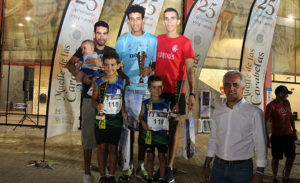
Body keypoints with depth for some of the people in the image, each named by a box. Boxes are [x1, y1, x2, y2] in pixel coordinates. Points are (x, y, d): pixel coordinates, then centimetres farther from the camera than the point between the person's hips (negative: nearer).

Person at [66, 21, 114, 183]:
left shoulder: (111, 51, 10)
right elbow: (70, 64, -5)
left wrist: (99, 64, -18)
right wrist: (81, 77, -20)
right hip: (89, 97, -1)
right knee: (88, 134, 2)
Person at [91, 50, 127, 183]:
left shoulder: (122, 82, -2)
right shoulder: (98, 82, -4)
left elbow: (122, 98, 7)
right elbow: (93, 99, 1)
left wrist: (123, 111, -3)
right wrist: (97, 106, -18)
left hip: (116, 119, 0)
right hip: (101, 119, 0)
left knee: (113, 148, 6)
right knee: (102, 147, 7)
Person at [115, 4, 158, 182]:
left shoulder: (153, 40, 9)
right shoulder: (122, 40, 10)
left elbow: (157, 63, 8)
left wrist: (149, 69, -13)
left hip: (147, 89, 0)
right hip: (128, 89, 0)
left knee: (145, 127, 4)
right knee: (128, 127, 2)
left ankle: (141, 165, 16)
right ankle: (129, 166, 13)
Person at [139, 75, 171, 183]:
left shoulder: (167, 103, 0)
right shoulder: (146, 104, -2)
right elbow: (141, 116, 7)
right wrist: (143, 122, -11)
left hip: (162, 134, 0)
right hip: (149, 134, 0)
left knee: (162, 156, 9)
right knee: (150, 156, 10)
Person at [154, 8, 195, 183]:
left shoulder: (185, 42, 0)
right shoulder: (157, 40, 10)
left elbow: (190, 70, -3)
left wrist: (192, 94, -11)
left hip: (176, 91, -3)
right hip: (158, 90, 3)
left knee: (174, 129, 3)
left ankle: (170, 167, 13)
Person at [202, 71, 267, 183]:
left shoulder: (254, 112, -9)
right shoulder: (217, 111, 6)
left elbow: (260, 145, -8)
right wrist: (206, 165, 12)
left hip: (242, 169, -4)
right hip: (218, 166, 4)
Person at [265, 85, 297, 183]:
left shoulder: (286, 102, 8)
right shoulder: (271, 105, -12)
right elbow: (265, 122, -13)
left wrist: (294, 129, 17)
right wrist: (267, 138, -15)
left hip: (288, 135, 6)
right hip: (277, 136, -6)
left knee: (291, 156, 8)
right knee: (276, 158, 5)